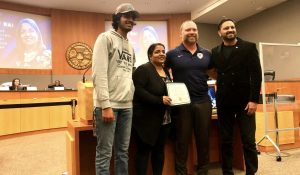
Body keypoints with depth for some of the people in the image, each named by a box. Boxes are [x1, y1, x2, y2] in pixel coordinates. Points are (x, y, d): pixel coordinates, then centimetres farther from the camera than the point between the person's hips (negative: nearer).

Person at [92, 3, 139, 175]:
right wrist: (106, 105, -18)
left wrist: (132, 98, 10)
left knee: (123, 152, 13)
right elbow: (99, 73, -12)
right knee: (105, 153, -1)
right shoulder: (106, 38, -2)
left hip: (126, 105, 7)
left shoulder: (131, 47, 20)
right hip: (109, 104, -7)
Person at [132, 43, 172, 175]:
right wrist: (159, 100, -25)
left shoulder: (166, 71, 14)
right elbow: (138, 91, -21)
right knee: (144, 150, 2)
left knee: (160, 150, 15)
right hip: (147, 119, -7)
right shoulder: (143, 70, -10)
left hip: (164, 119, 8)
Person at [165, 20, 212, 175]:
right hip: (181, 103, -3)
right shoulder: (172, 54, -1)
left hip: (203, 102, 3)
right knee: (182, 141, 8)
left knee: (203, 140, 12)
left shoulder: (206, 54, 9)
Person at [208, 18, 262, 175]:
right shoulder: (215, 52, 8)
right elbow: (210, 70, 21)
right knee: (225, 140, 10)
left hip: (245, 101, -3)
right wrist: (220, 79, 1)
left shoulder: (249, 47, 0)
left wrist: (254, 99, -14)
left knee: (248, 141, 2)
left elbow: (256, 75, -7)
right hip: (224, 102, 3)